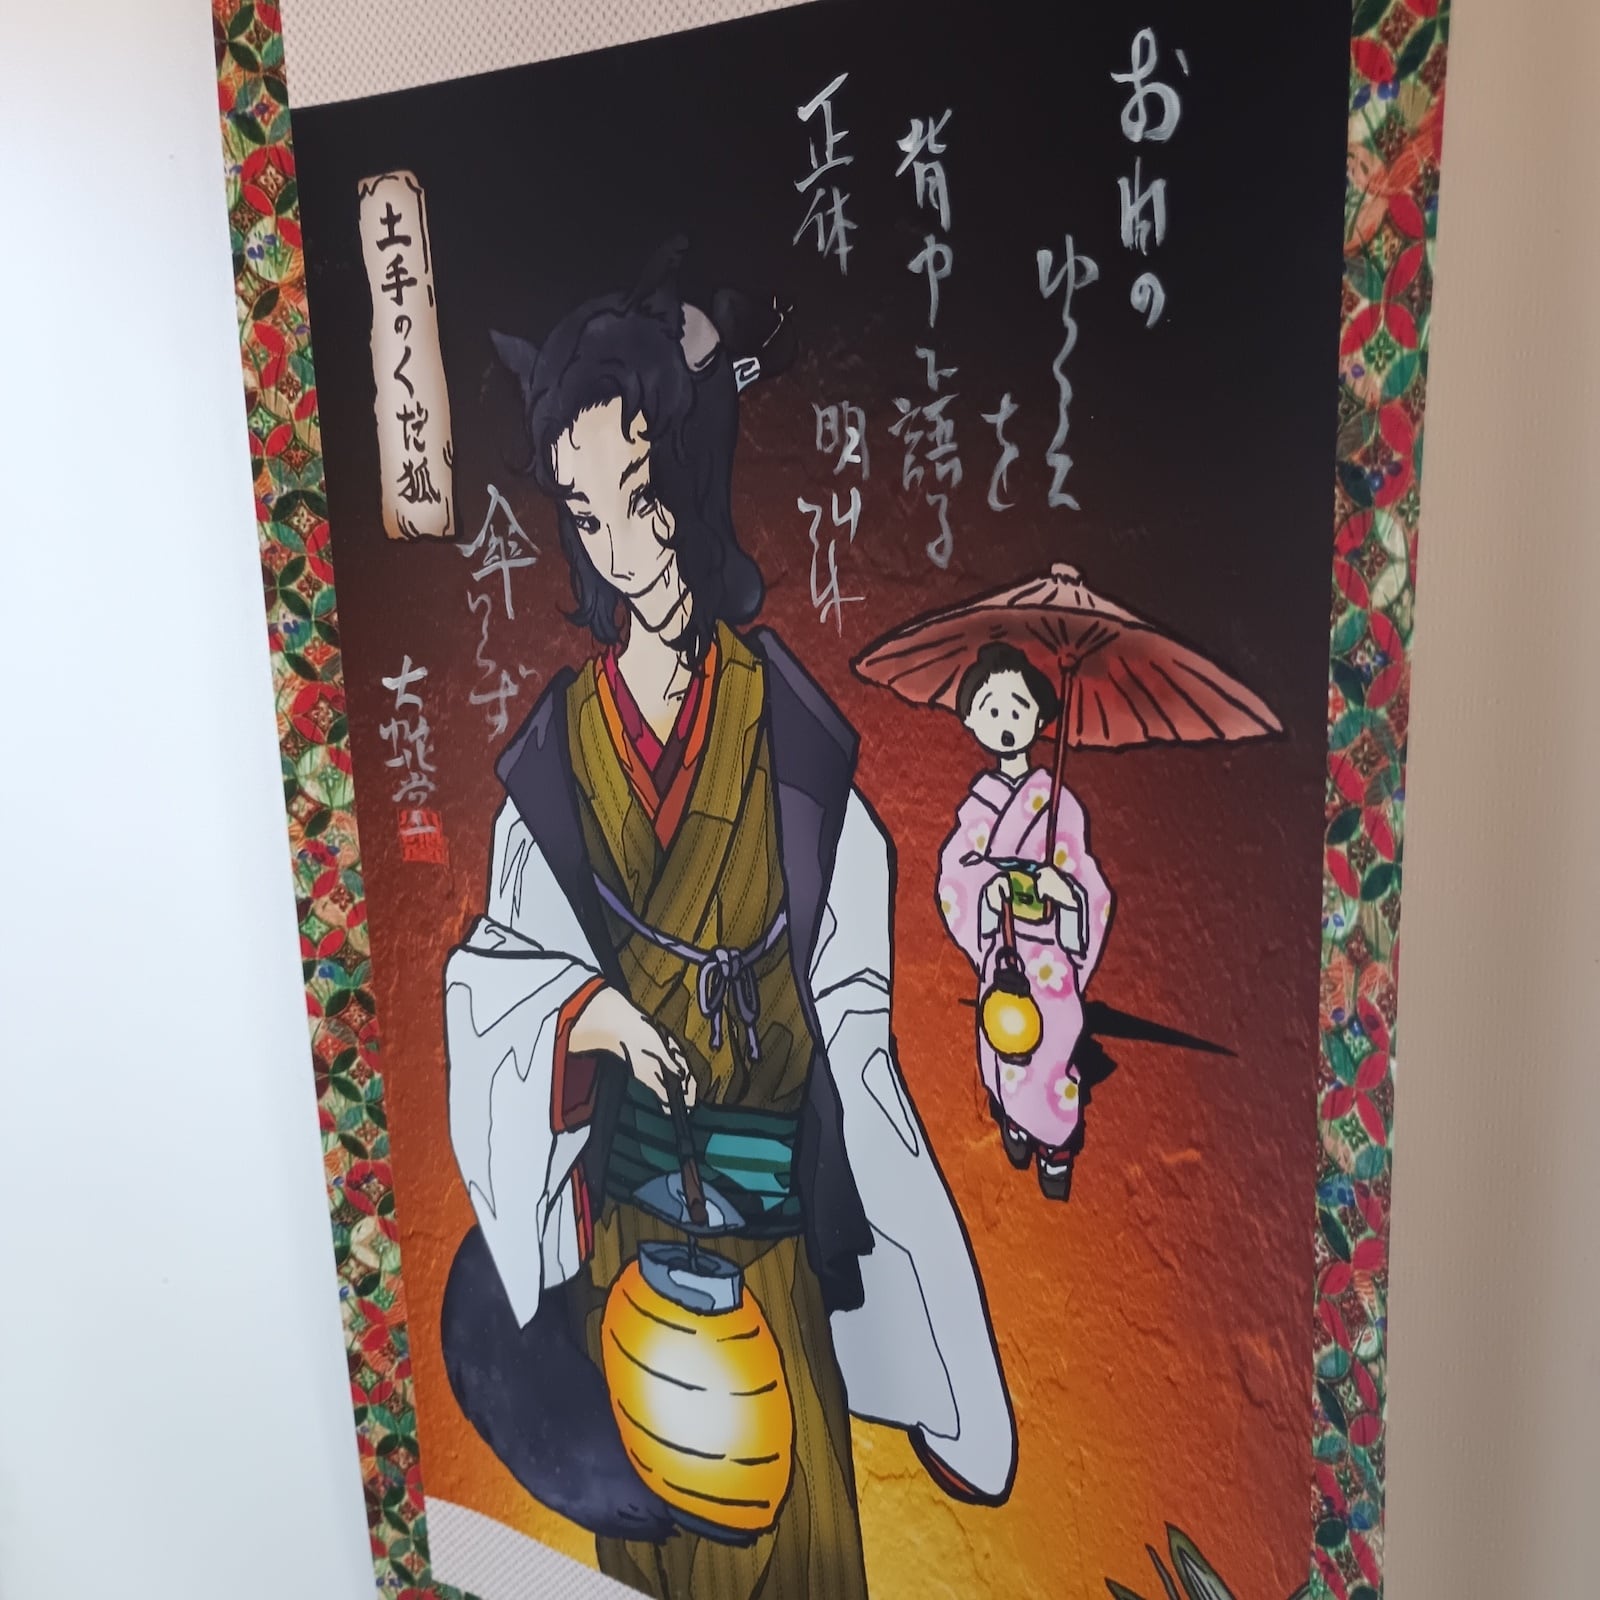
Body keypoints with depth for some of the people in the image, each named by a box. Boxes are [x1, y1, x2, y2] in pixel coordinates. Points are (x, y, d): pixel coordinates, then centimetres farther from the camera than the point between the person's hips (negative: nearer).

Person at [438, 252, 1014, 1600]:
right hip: (626, 1172, 2)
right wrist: (595, 1012, -19)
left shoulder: (782, 709, -9)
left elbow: (853, 976, -6)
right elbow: (505, 958, 1)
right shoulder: (559, 740, -4)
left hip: (773, 1171, -1)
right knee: (648, 1487, 21)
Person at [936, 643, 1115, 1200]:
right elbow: (953, 866, -2)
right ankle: (1015, 1124, 36)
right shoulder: (980, 799, 1)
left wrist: (1065, 889, -27)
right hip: (1003, 947, 2)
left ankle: (1057, 1148, 18)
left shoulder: (1056, 799, -5)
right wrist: (986, 885, -21)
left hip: (1049, 947, -2)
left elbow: (1085, 875, -6)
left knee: (1054, 1044, -1)